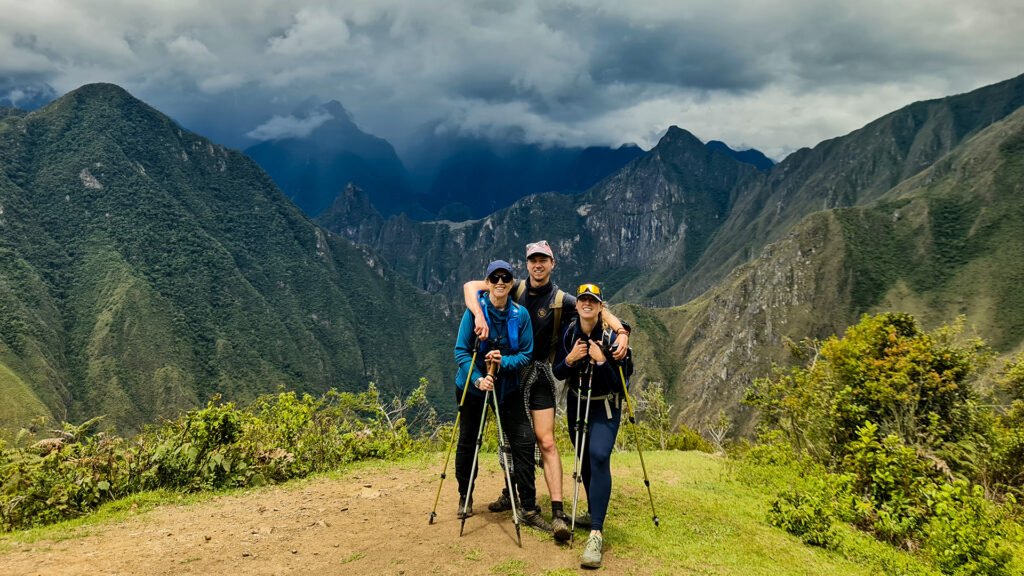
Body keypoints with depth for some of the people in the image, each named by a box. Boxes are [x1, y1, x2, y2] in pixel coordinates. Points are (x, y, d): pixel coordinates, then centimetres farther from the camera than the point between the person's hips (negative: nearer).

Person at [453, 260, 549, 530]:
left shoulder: (520, 314, -8)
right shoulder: (475, 311, -14)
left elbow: (526, 354, -6)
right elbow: (461, 351, -13)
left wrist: (504, 361, -24)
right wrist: (477, 378, -25)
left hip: (508, 387, 1)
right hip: (472, 386, -1)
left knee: (524, 442, -7)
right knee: (468, 443, 11)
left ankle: (529, 509, 4)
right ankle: (465, 498, 33)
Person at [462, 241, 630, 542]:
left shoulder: (561, 300, -7)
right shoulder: (515, 289, -3)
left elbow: (599, 311, -12)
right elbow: (471, 286, -10)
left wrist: (621, 330, -31)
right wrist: (479, 316, -28)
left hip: (538, 374, -2)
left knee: (546, 443, -8)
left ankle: (558, 513, -9)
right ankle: (510, 494, 35)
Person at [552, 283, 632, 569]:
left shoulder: (611, 338, -17)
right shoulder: (567, 334, -6)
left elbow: (619, 383, -16)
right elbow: (558, 374, -1)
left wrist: (601, 361, -30)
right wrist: (570, 359, -21)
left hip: (605, 407, -4)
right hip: (577, 405, 5)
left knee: (599, 457, -23)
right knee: (584, 460, 14)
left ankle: (596, 533, -26)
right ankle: (593, 512, 37)